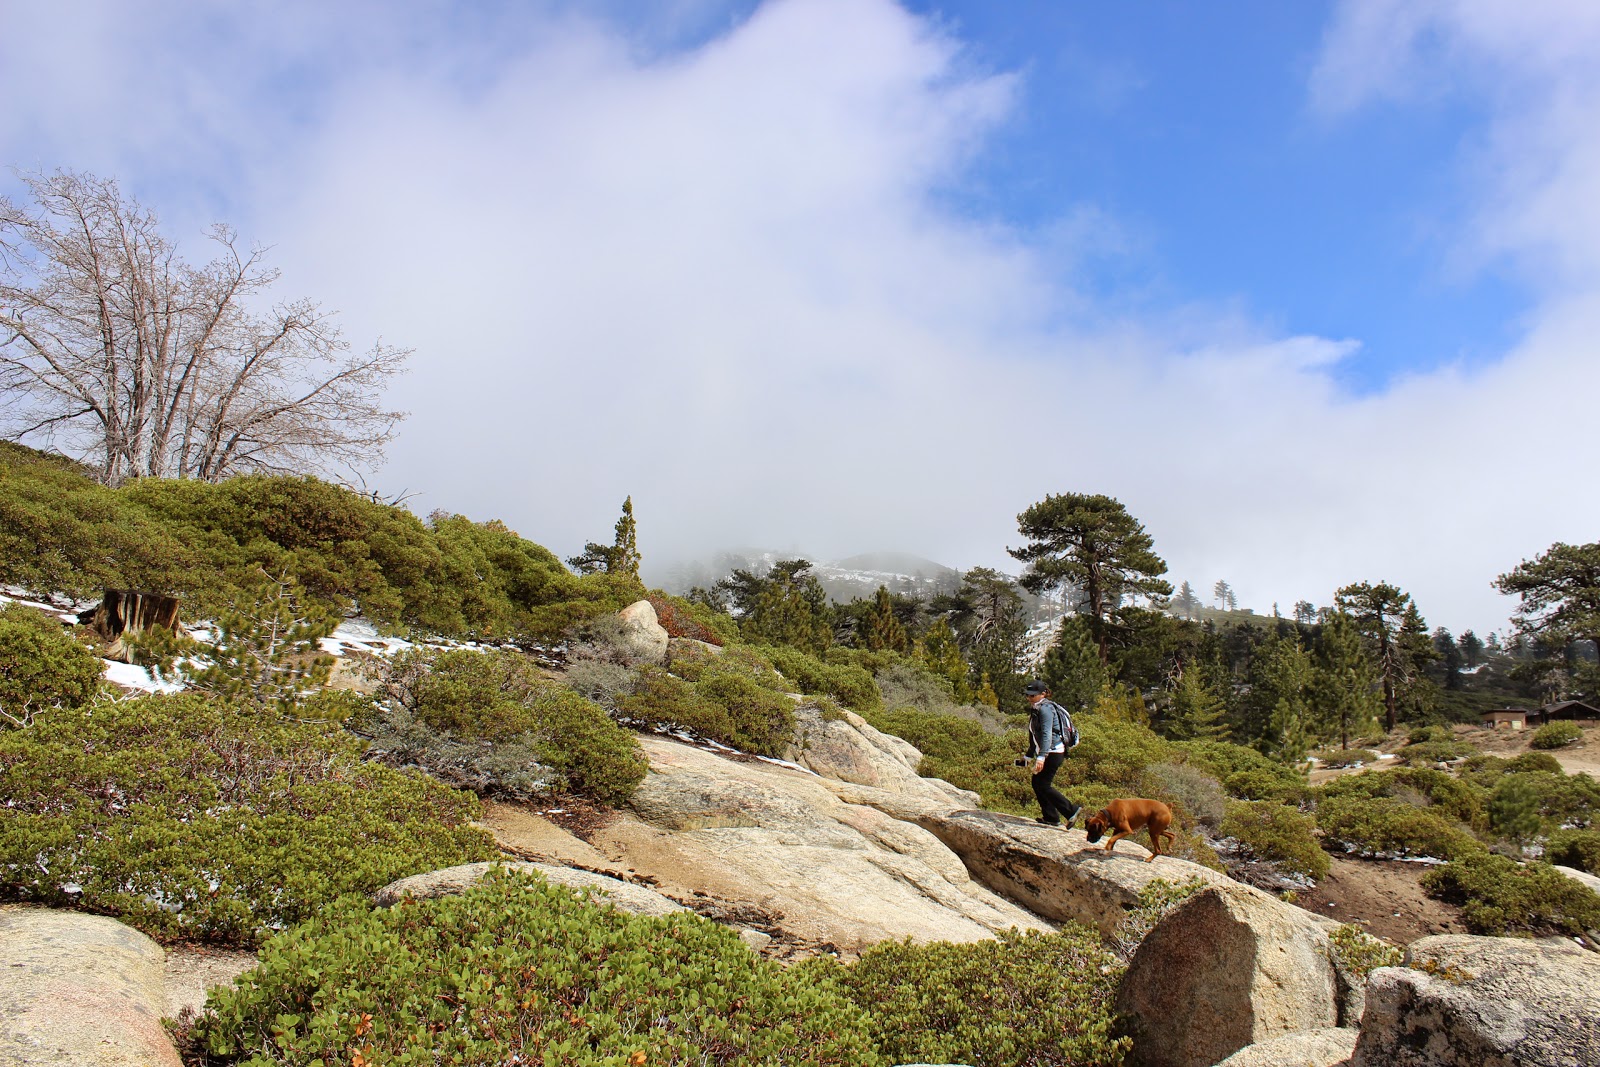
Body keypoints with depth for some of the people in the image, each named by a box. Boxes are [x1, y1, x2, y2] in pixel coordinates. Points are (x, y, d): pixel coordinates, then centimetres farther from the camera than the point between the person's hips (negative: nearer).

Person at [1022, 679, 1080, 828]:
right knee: (1036, 783, 10)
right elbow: (1035, 735, 25)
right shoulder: (1036, 709, 16)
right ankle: (1050, 817, 16)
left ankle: (1071, 811, -5)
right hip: (1047, 753, 10)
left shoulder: (1045, 708, -15)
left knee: (1043, 785, -10)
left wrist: (1041, 757, -32)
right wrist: (1029, 754, 29)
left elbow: (1046, 734, -25)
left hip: (1053, 752, -10)